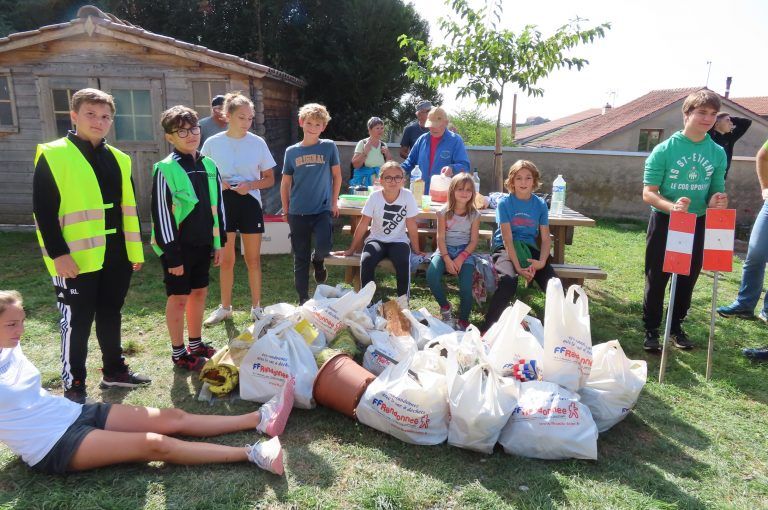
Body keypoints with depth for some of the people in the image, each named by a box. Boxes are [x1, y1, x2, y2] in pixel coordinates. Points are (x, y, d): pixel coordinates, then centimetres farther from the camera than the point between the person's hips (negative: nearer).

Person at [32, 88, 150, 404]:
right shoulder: (53, 155, -6)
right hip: (76, 258, -5)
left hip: (116, 256, 6)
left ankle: (114, 370, 33)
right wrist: (58, 254, -15)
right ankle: (73, 384, 19)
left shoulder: (119, 159, 11)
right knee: (77, 321, 4)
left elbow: (128, 208, 15)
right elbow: (43, 210, -10)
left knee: (110, 315, 17)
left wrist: (135, 249, 12)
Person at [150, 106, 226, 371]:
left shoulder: (209, 166, 6)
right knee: (179, 298, 4)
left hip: (202, 244, 6)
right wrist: (172, 255, -15)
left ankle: (196, 344, 33)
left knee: (199, 292, 15)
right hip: (177, 246, -6)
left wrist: (219, 242, 10)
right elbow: (161, 215, -14)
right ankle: (179, 353, 19)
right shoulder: (165, 169, -13)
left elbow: (217, 206, 12)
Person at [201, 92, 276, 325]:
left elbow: (270, 179, 3)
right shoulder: (213, 143, -2)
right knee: (226, 259, 10)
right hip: (223, 203, 1)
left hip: (250, 203, 0)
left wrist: (250, 185, -15)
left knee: (253, 259, 7)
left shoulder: (258, 142, -2)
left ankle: (256, 306, 22)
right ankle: (225, 307, 25)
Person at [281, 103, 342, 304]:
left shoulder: (329, 147, 0)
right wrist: (285, 209, 8)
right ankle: (303, 298, 21)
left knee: (324, 245, -23)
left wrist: (334, 202, 2)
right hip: (298, 212, 2)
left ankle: (318, 261, 14)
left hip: (323, 209, -2)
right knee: (300, 258, 7)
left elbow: (336, 175, 6)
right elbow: (285, 183, 9)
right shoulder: (291, 151, 4)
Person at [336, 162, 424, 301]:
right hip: (376, 240, 0)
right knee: (366, 261, -29)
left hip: (399, 241, 0)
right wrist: (351, 250, -4)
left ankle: (403, 302, -13)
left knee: (403, 262, -30)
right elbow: (363, 225, -7)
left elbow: (412, 226, -5)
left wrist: (416, 250, -2)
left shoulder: (407, 196, -11)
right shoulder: (374, 197, -10)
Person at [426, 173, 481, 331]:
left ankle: (463, 320, -1)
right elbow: (441, 238, -4)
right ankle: (444, 306, 1)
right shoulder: (444, 212, 0)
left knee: (466, 286, -23)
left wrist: (460, 258, -15)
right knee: (431, 276, -26)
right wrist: (447, 259, -17)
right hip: (445, 249, 1)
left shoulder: (474, 215, 1)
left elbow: (473, 241, -1)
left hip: (465, 251, 0)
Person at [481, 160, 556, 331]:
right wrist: (518, 267, -20)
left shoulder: (540, 204, 6)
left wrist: (542, 262, -17)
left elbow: (546, 238, 3)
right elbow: (507, 238, -10)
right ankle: (487, 329, -25)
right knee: (508, 281, -35)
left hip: (530, 248, 4)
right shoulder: (505, 202, -3)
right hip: (505, 248, -3)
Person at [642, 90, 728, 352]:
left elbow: (716, 192, 9)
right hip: (665, 222, -4)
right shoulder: (664, 149, -11)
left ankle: (676, 326, 33)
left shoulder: (718, 153, 1)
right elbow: (648, 193, -14)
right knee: (657, 279, 3)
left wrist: (717, 202, -15)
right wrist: (672, 206, -34)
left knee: (687, 280, 14)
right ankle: (651, 329, 17)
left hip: (698, 225, 4)